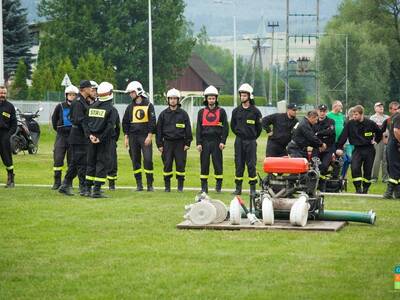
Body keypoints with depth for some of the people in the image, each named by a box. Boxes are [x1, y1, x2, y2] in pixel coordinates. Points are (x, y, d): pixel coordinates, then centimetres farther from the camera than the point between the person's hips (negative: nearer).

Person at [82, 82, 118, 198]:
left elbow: (85, 122, 1)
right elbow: (110, 126, -17)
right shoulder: (111, 109, -10)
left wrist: (90, 135, -4)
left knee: (91, 162, 14)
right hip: (105, 140, -5)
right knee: (102, 163, -1)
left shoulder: (92, 107, 5)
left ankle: (88, 188, 18)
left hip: (92, 139, 5)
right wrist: (101, 138, -14)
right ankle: (97, 190, -5)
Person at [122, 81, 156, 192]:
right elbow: (125, 122, 14)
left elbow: (152, 121, -4)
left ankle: (150, 184, -3)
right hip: (133, 137, 4)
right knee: (135, 160, 4)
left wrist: (149, 136, -11)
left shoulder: (148, 105, -1)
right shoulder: (130, 107, 11)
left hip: (145, 136, -4)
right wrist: (126, 137, 7)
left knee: (148, 160, -9)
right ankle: (139, 184, 10)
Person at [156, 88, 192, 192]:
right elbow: (159, 130, 8)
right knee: (167, 165, -1)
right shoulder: (163, 114, 7)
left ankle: (180, 186, 8)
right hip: (167, 143, 1)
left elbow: (188, 129, 5)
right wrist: (159, 144, 2)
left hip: (180, 143, -1)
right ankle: (167, 186, 7)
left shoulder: (183, 114, 4)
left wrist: (187, 143, -2)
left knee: (180, 164, -1)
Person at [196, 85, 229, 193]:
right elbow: (198, 129, 9)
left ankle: (218, 186, 8)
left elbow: (225, 127, 3)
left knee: (218, 164, -1)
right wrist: (198, 143, 0)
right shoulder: (201, 112, 10)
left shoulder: (221, 111, 5)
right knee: (204, 164, 2)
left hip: (216, 142, -2)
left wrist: (223, 141, -7)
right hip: (205, 142, 2)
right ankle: (204, 186, 6)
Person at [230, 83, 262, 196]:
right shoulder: (236, 111, 7)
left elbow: (259, 127, 6)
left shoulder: (255, 111, -1)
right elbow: (232, 125, 18)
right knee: (239, 164, 4)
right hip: (239, 141, 3)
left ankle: (253, 188, 2)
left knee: (251, 165, -2)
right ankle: (238, 188, 8)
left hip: (251, 142, -3)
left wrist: (254, 137, 7)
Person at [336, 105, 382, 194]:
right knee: (355, 168, -19)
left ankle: (365, 189, 20)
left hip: (369, 150, 0)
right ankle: (358, 188, -10)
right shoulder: (350, 124, -5)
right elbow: (343, 136, -6)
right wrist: (339, 148, -13)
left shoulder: (370, 123, -6)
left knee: (368, 170, 5)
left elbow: (379, 133, 12)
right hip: (357, 150, 0)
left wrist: (375, 141, 8)